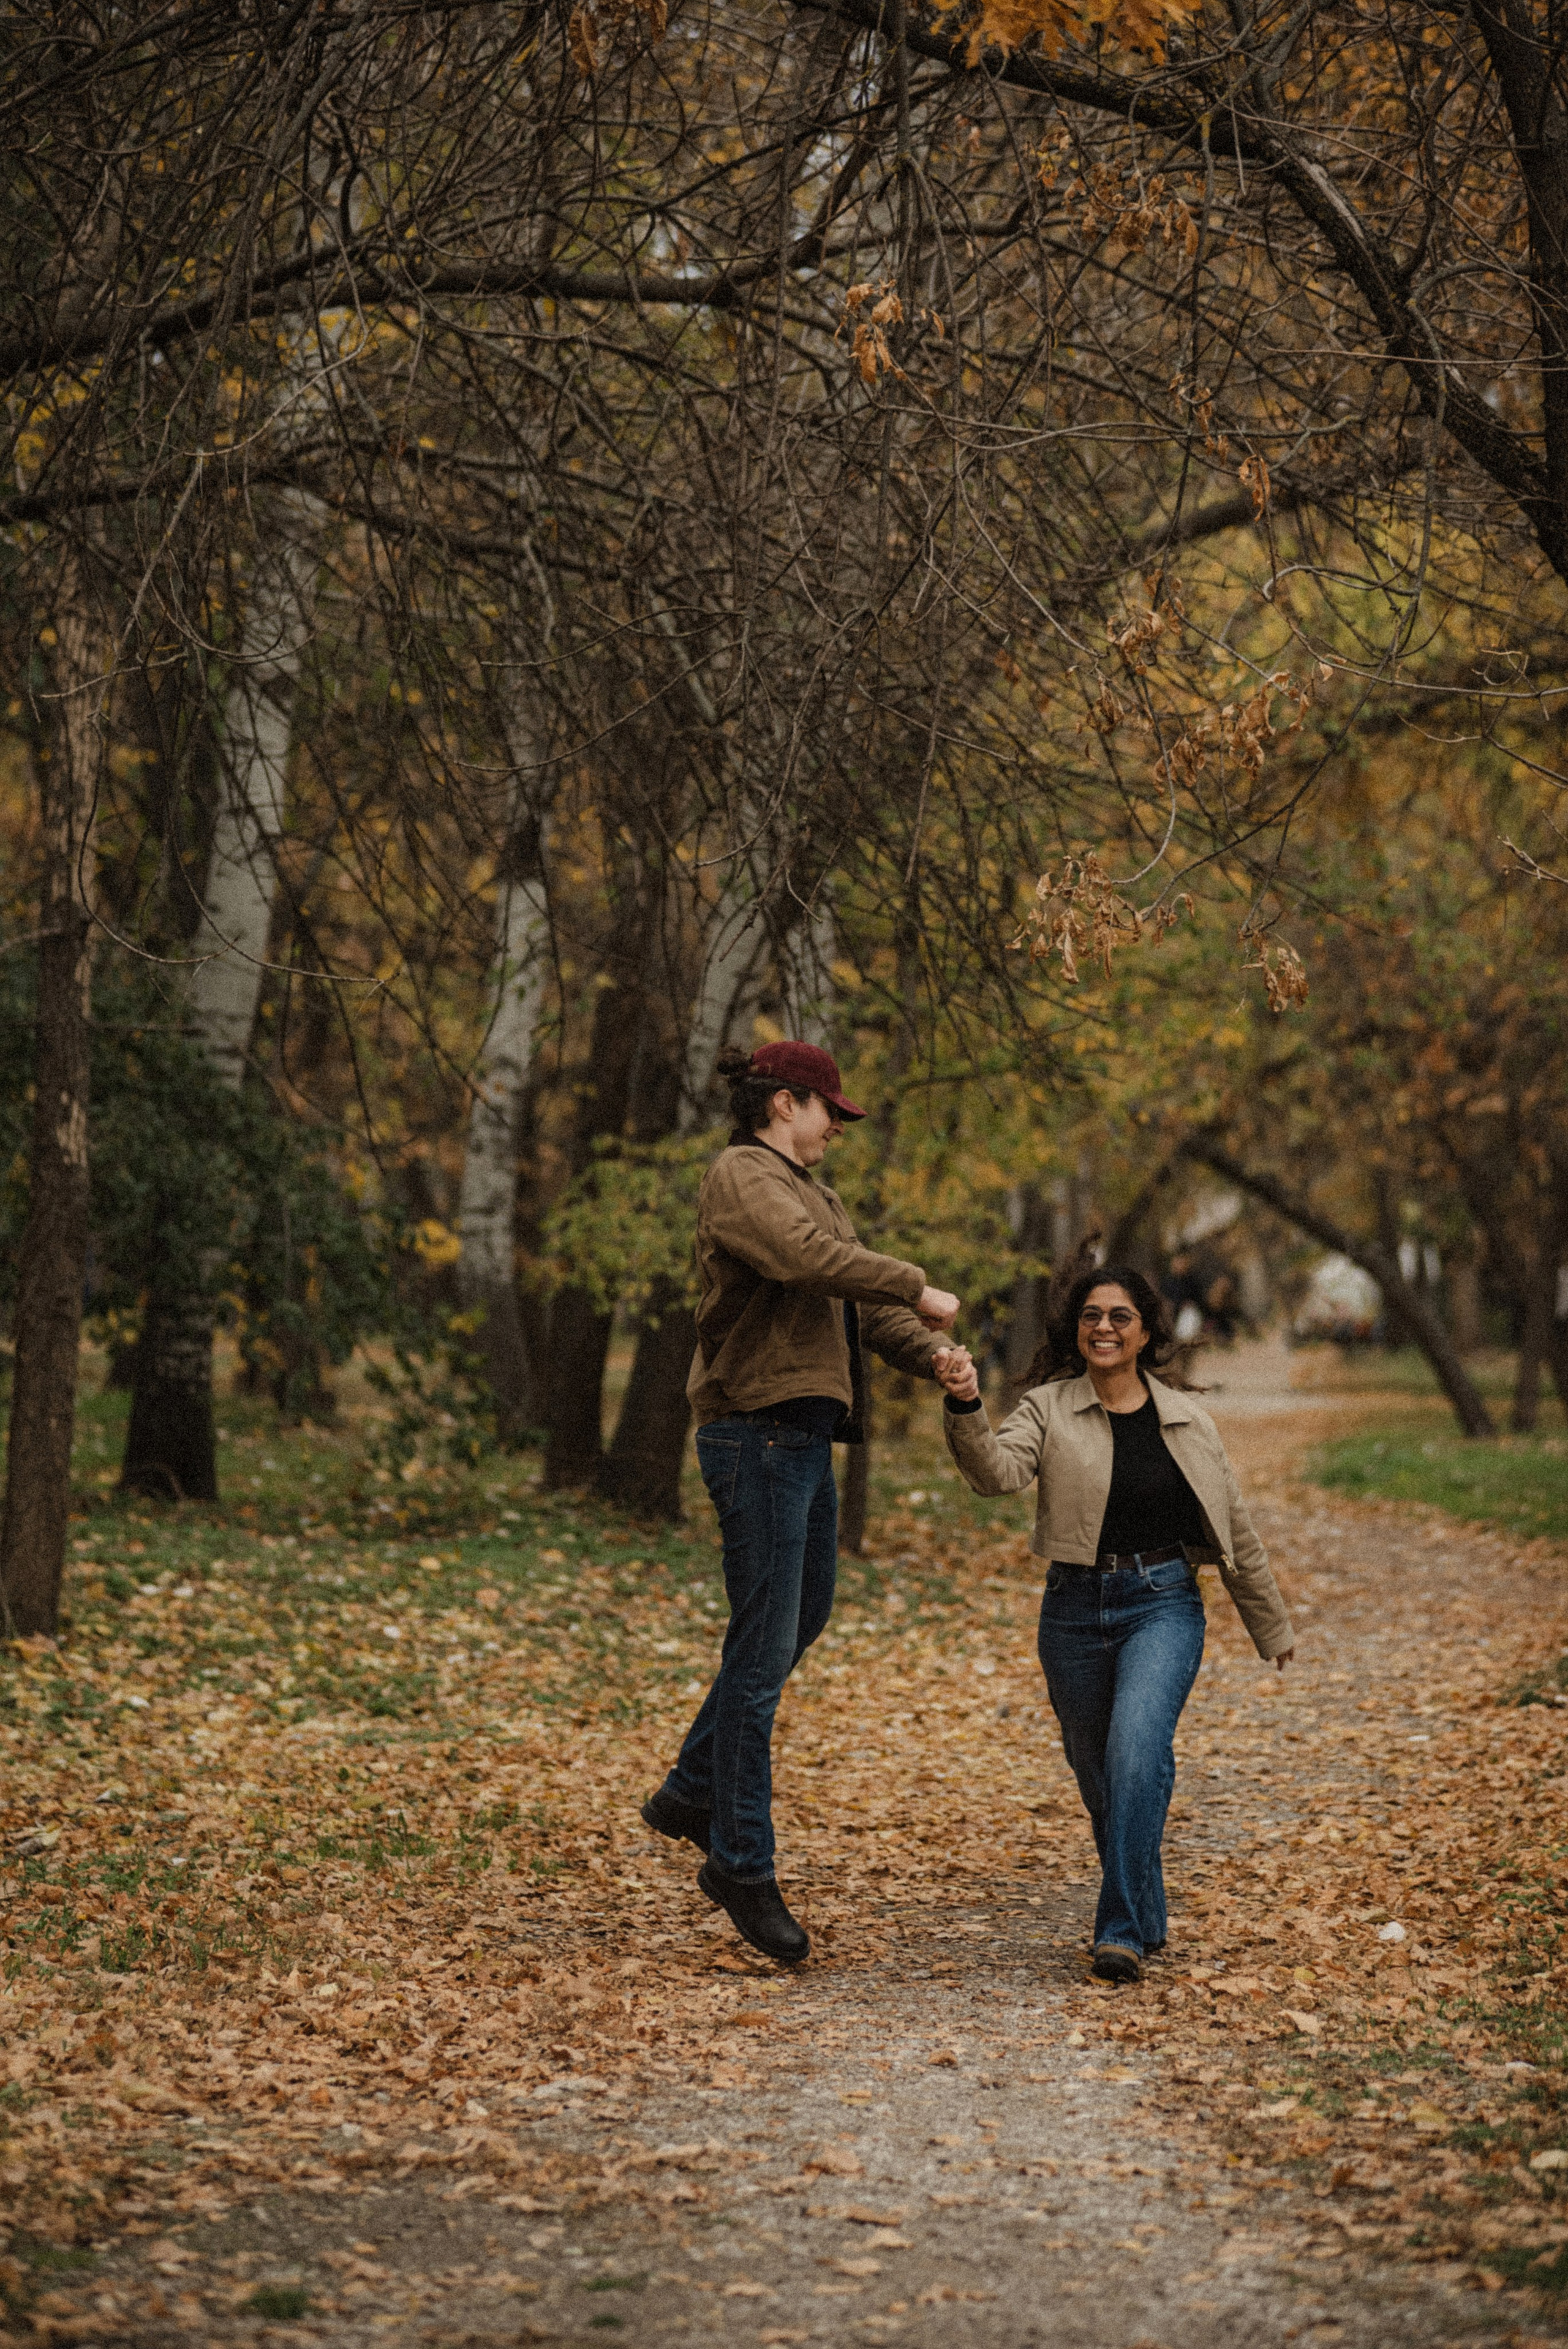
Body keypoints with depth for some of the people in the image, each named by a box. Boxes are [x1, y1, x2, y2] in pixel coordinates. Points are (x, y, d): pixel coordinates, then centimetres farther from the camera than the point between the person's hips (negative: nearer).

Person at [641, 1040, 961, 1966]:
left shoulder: (809, 1189, 21)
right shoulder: (743, 1177, -10)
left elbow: (862, 1301, 15)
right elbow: (808, 1259, -29)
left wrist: (929, 1352, -3)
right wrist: (918, 1289, -20)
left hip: (806, 1436, 11)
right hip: (759, 1431, -11)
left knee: (803, 1620, 22)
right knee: (764, 1652, -7)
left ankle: (695, 1792, 34)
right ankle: (744, 1866, 0)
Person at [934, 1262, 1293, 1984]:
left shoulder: (1187, 1423, 5)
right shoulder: (1049, 1409, 0)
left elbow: (1233, 1531, 13)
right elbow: (997, 1470, -20)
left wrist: (1272, 1628, 20)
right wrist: (965, 1407, -39)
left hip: (1163, 1604, -1)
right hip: (1076, 1609, 1)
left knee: (1136, 1742, -23)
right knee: (1097, 1771, 9)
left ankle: (1122, 1932, -23)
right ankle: (1147, 1917, 32)